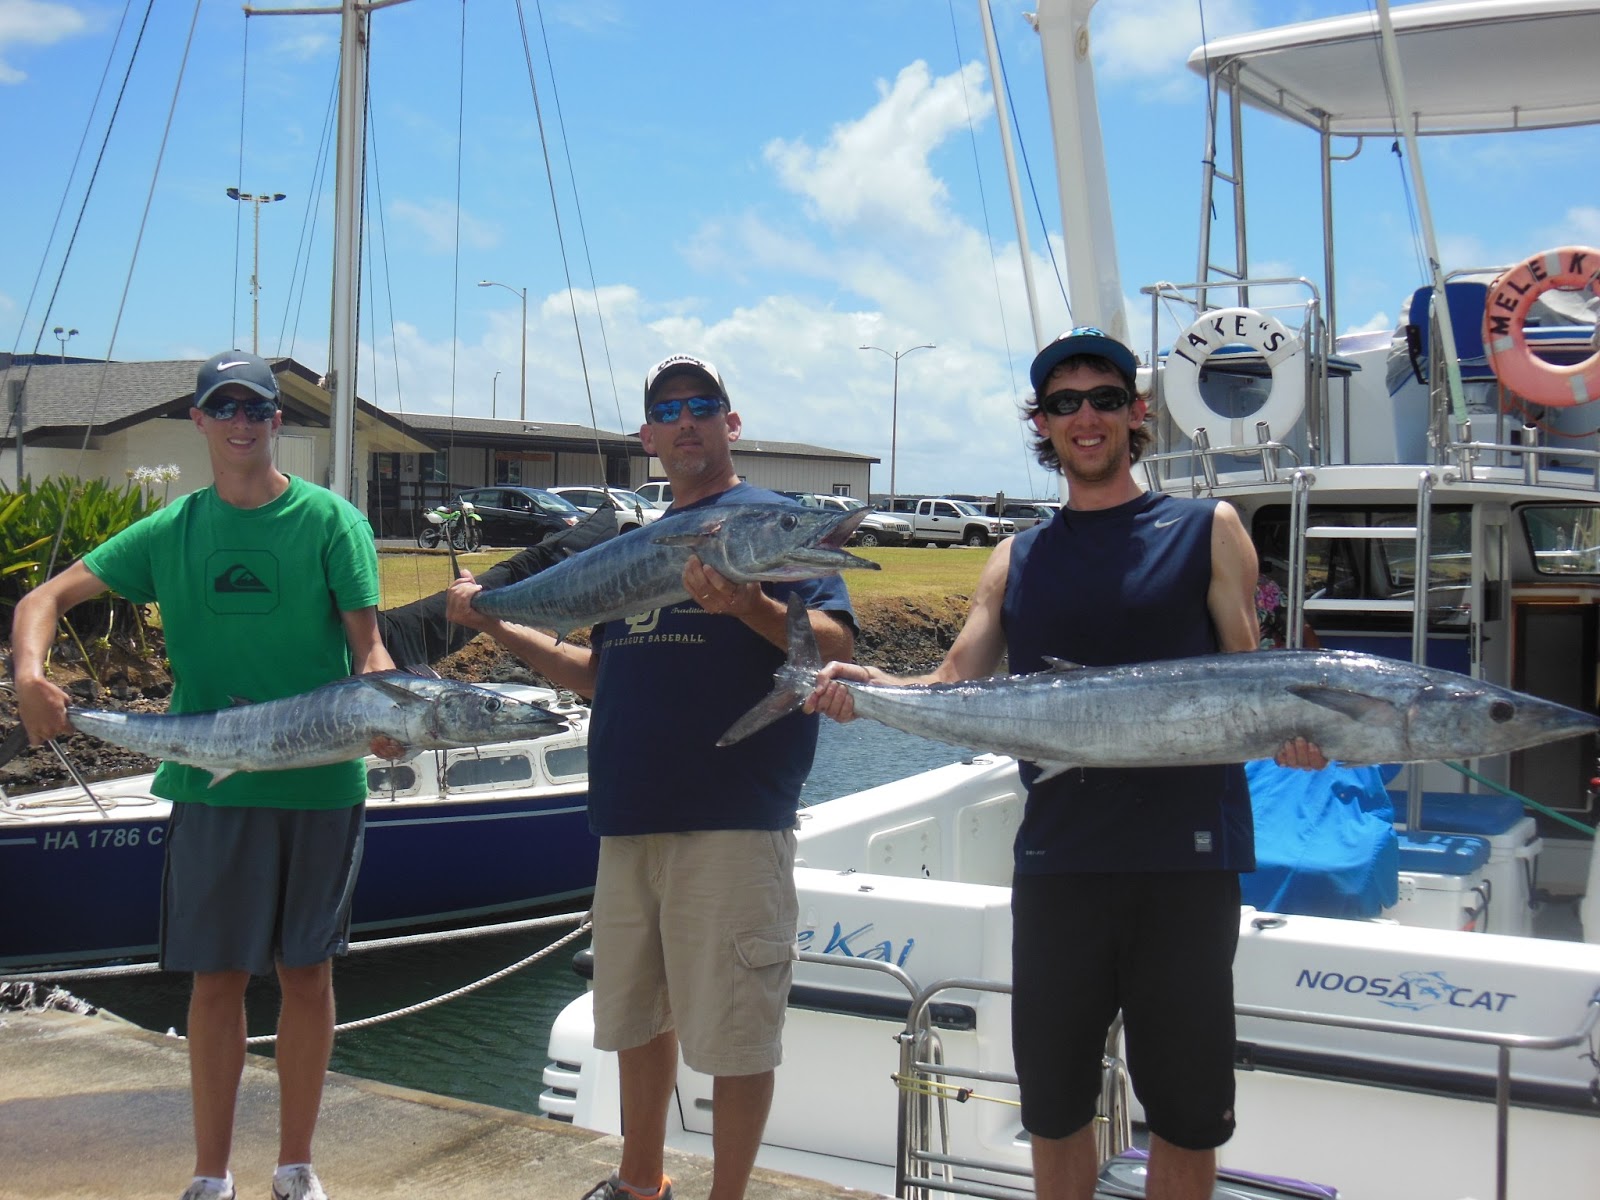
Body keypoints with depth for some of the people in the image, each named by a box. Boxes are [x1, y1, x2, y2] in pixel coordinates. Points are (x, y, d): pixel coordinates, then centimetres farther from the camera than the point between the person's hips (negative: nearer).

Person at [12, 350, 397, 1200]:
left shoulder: (330, 520, -1)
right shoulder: (172, 530, 6)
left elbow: (367, 646, -5)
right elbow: (48, 597, 3)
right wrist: (30, 672, -18)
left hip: (321, 782, -1)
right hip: (210, 783, 2)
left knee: (306, 970, 8)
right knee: (217, 976, 6)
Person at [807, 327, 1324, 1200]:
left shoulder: (1206, 531, 6)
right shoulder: (1017, 560, 14)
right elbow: (953, 688, 6)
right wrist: (870, 687, -13)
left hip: (1184, 857, -2)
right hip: (1055, 858, 3)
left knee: (1186, 1113, 6)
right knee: (1052, 1107, 11)